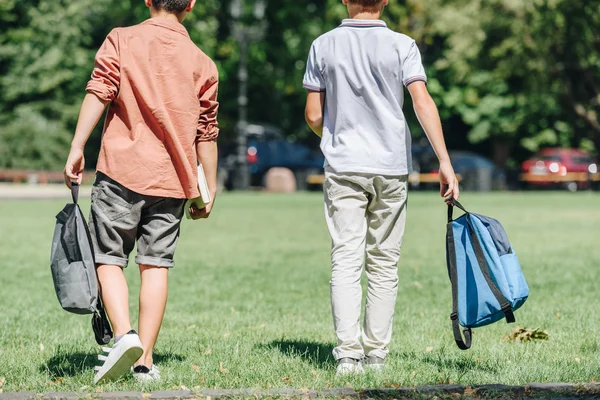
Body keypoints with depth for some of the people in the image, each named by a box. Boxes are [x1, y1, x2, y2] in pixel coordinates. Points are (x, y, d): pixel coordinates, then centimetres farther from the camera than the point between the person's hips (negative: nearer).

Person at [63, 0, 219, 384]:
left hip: (122, 169, -2)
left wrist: (77, 148, -10)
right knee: (156, 265, 6)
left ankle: (124, 335, -17)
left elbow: (99, 92, -10)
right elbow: (207, 133, 11)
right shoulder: (202, 63, 9)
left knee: (109, 259, 5)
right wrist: (209, 189, 18)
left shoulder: (122, 39, 2)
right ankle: (145, 360, 4)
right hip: (171, 179, 2)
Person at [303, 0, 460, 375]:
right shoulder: (401, 46, -2)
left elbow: (314, 115, 5)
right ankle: (376, 353, 11)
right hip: (391, 166, 0)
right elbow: (423, 103, -13)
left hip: (343, 166, 0)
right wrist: (445, 163, -16)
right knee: (384, 264, 9)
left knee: (346, 262, -3)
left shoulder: (324, 45, 2)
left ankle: (349, 353, -14)